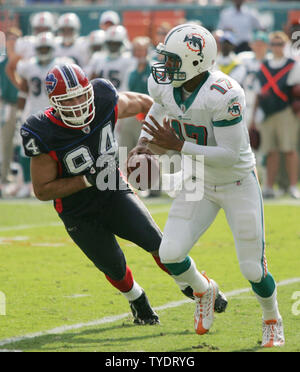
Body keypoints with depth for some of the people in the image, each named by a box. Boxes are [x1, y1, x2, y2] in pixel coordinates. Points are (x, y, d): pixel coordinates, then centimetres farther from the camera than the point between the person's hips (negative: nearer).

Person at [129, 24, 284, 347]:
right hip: (199, 185, 5)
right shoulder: (165, 85, -11)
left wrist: (178, 145, -33)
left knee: (253, 270, -2)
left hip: (238, 184, -5)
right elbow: (157, 111, 15)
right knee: (170, 254, -10)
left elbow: (230, 155, -31)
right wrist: (143, 142, -4)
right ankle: (203, 290, 24)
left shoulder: (223, 95, -32)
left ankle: (272, 321, 31)